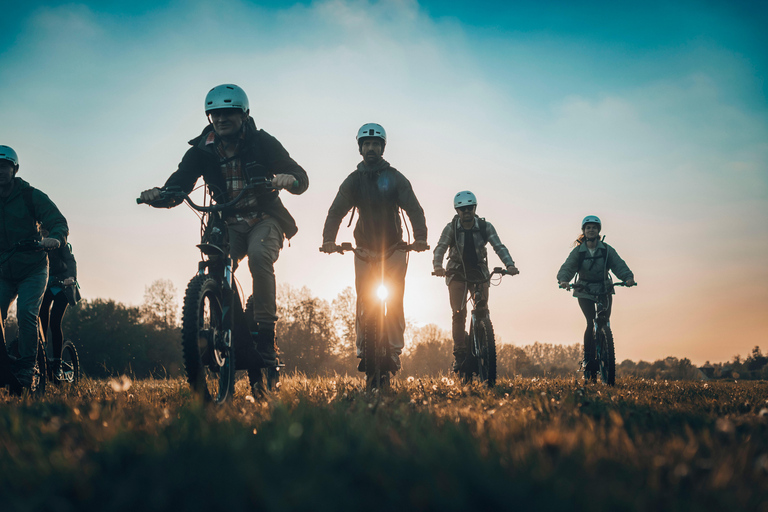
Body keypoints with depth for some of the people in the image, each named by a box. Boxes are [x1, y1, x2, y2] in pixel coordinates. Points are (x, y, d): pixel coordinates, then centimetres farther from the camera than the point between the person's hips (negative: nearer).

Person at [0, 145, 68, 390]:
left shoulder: (31, 196, -6)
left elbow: (59, 222, -11)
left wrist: (55, 238, -34)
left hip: (32, 270, -3)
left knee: (26, 312, -22)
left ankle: (26, 366, -15)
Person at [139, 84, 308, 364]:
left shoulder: (262, 143, -7)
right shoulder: (202, 150, -1)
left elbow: (302, 179, -11)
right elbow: (178, 185, -8)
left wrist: (286, 178, -37)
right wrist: (159, 195, -32)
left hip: (264, 219, -3)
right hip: (228, 224, 3)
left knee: (259, 256, -33)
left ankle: (265, 332, -27)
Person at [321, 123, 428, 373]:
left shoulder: (395, 178, -2)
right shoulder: (353, 180, 2)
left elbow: (413, 208, -10)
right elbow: (336, 211, -6)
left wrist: (420, 237, -28)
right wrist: (328, 239, -24)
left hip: (394, 247, -1)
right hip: (364, 248, 1)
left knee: (394, 301, -7)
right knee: (364, 301, -5)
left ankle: (394, 352, -1)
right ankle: (363, 350, 2)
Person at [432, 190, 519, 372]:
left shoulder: (485, 227, -7)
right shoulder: (451, 228, -10)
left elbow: (499, 246, -17)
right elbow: (441, 247, -21)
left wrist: (509, 265, -35)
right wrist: (437, 265, -42)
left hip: (479, 272, 1)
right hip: (457, 273, -1)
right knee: (459, 313, -12)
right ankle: (459, 353, -2)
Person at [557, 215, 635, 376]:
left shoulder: (607, 250, -2)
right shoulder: (578, 251, -3)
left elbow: (618, 264, -14)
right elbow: (568, 267, -15)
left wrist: (628, 277, -34)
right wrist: (563, 279, -37)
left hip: (604, 290, 2)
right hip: (585, 292, -1)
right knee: (591, 322, -18)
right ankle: (588, 358, -8)